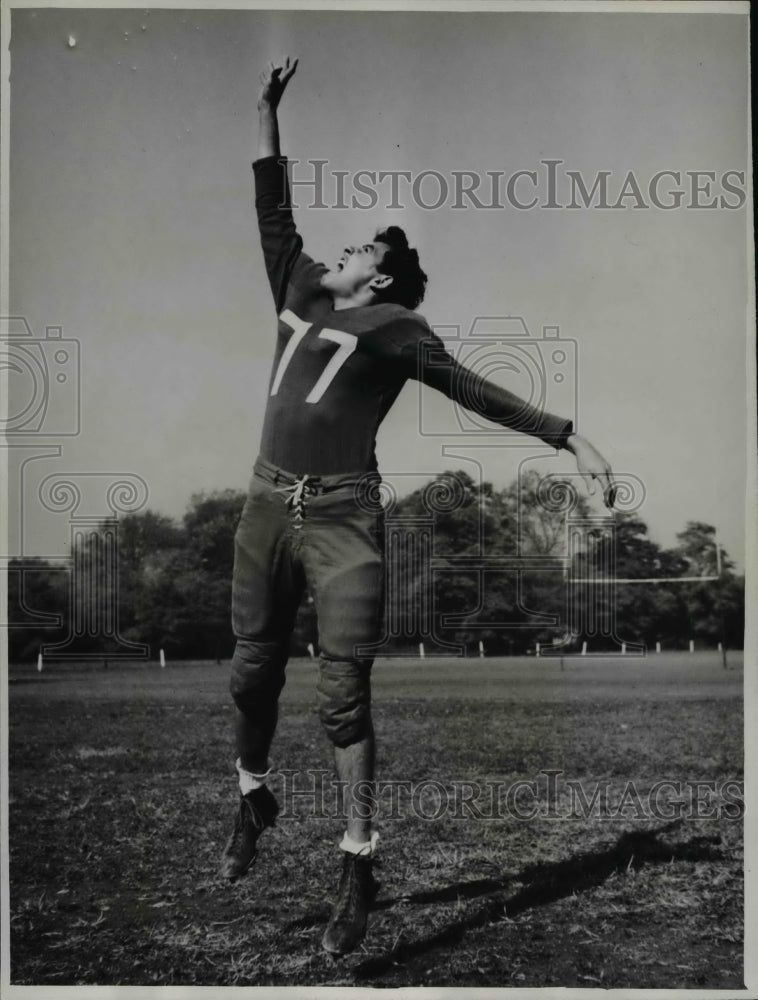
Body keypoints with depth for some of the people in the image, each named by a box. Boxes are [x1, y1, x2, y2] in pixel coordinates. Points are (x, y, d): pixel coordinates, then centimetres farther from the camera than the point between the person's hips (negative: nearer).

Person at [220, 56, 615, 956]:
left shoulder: (396, 329, 3)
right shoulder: (301, 296, 17)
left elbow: (480, 393, 1)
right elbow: (275, 216, 25)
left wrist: (572, 441, -3)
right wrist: (267, 115, 26)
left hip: (343, 522, -5)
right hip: (267, 509, 5)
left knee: (342, 690, -9)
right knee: (253, 673, 11)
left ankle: (358, 866, 0)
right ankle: (252, 799, 35)